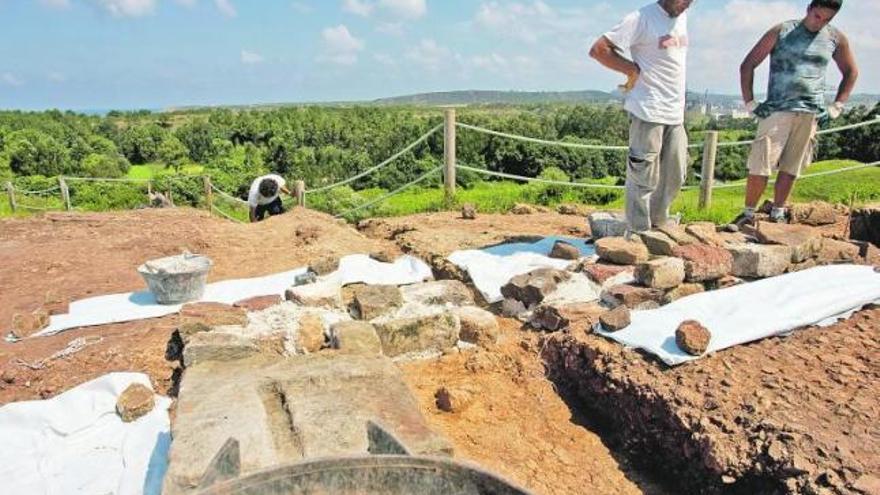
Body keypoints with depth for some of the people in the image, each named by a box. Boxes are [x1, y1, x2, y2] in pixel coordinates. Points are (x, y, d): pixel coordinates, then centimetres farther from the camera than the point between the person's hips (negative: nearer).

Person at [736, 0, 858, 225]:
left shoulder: (836, 39, 10)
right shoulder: (781, 32, 1)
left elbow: (851, 72, 23)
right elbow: (747, 66, 3)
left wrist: (836, 108, 13)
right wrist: (750, 103, -3)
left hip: (811, 113, 3)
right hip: (777, 111, -3)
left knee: (790, 169, 4)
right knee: (760, 166, -9)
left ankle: (777, 214, 14)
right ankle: (748, 214, 2)